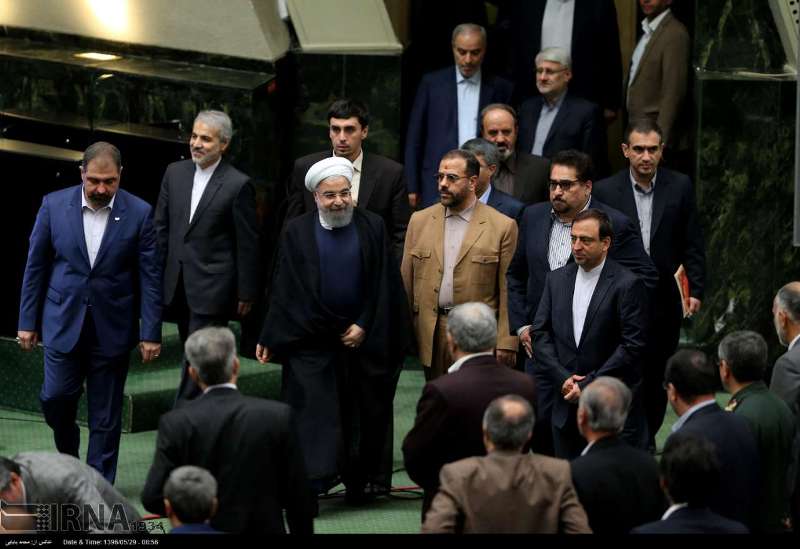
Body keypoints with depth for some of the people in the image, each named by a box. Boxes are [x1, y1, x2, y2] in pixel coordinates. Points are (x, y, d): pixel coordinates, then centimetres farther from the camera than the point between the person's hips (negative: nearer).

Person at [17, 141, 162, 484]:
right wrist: (27, 322, 3)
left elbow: (150, 276, -3)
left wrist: (151, 334, -5)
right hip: (63, 322, 1)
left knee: (106, 414, 3)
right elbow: (36, 266, 4)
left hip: (112, 327, -1)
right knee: (56, 397, -3)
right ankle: (67, 455, 27)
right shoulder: (54, 206, -3)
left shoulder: (139, 214, -6)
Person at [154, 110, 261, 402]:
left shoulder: (238, 185, -9)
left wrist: (246, 293, -4)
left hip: (212, 288, -6)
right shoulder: (175, 173, 7)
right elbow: (161, 227, 13)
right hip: (178, 285, 6)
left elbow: (247, 244, -5)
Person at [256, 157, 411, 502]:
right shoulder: (297, 233, 1)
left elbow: (384, 287, 1)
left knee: (362, 415, 7)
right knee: (311, 414, -6)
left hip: (361, 338, 1)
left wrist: (364, 326, -6)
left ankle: (359, 482, 18)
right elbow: (284, 290, 2)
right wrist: (269, 340, 0)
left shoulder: (373, 228, 1)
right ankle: (309, 484, -9)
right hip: (310, 339, -1)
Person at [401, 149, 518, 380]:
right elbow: (406, 281, 11)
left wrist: (506, 343, -8)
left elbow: (508, 291, -3)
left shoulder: (502, 227, -1)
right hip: (430, 333, 3)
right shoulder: (420, 221, 11)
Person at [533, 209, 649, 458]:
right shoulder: (557, 279, 11)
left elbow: (632, 345, -12)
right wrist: (563, 378, -6)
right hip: (566, 405, 5)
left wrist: (588, 385, -12)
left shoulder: (627, 285, -7)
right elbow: (540, 334, 9)